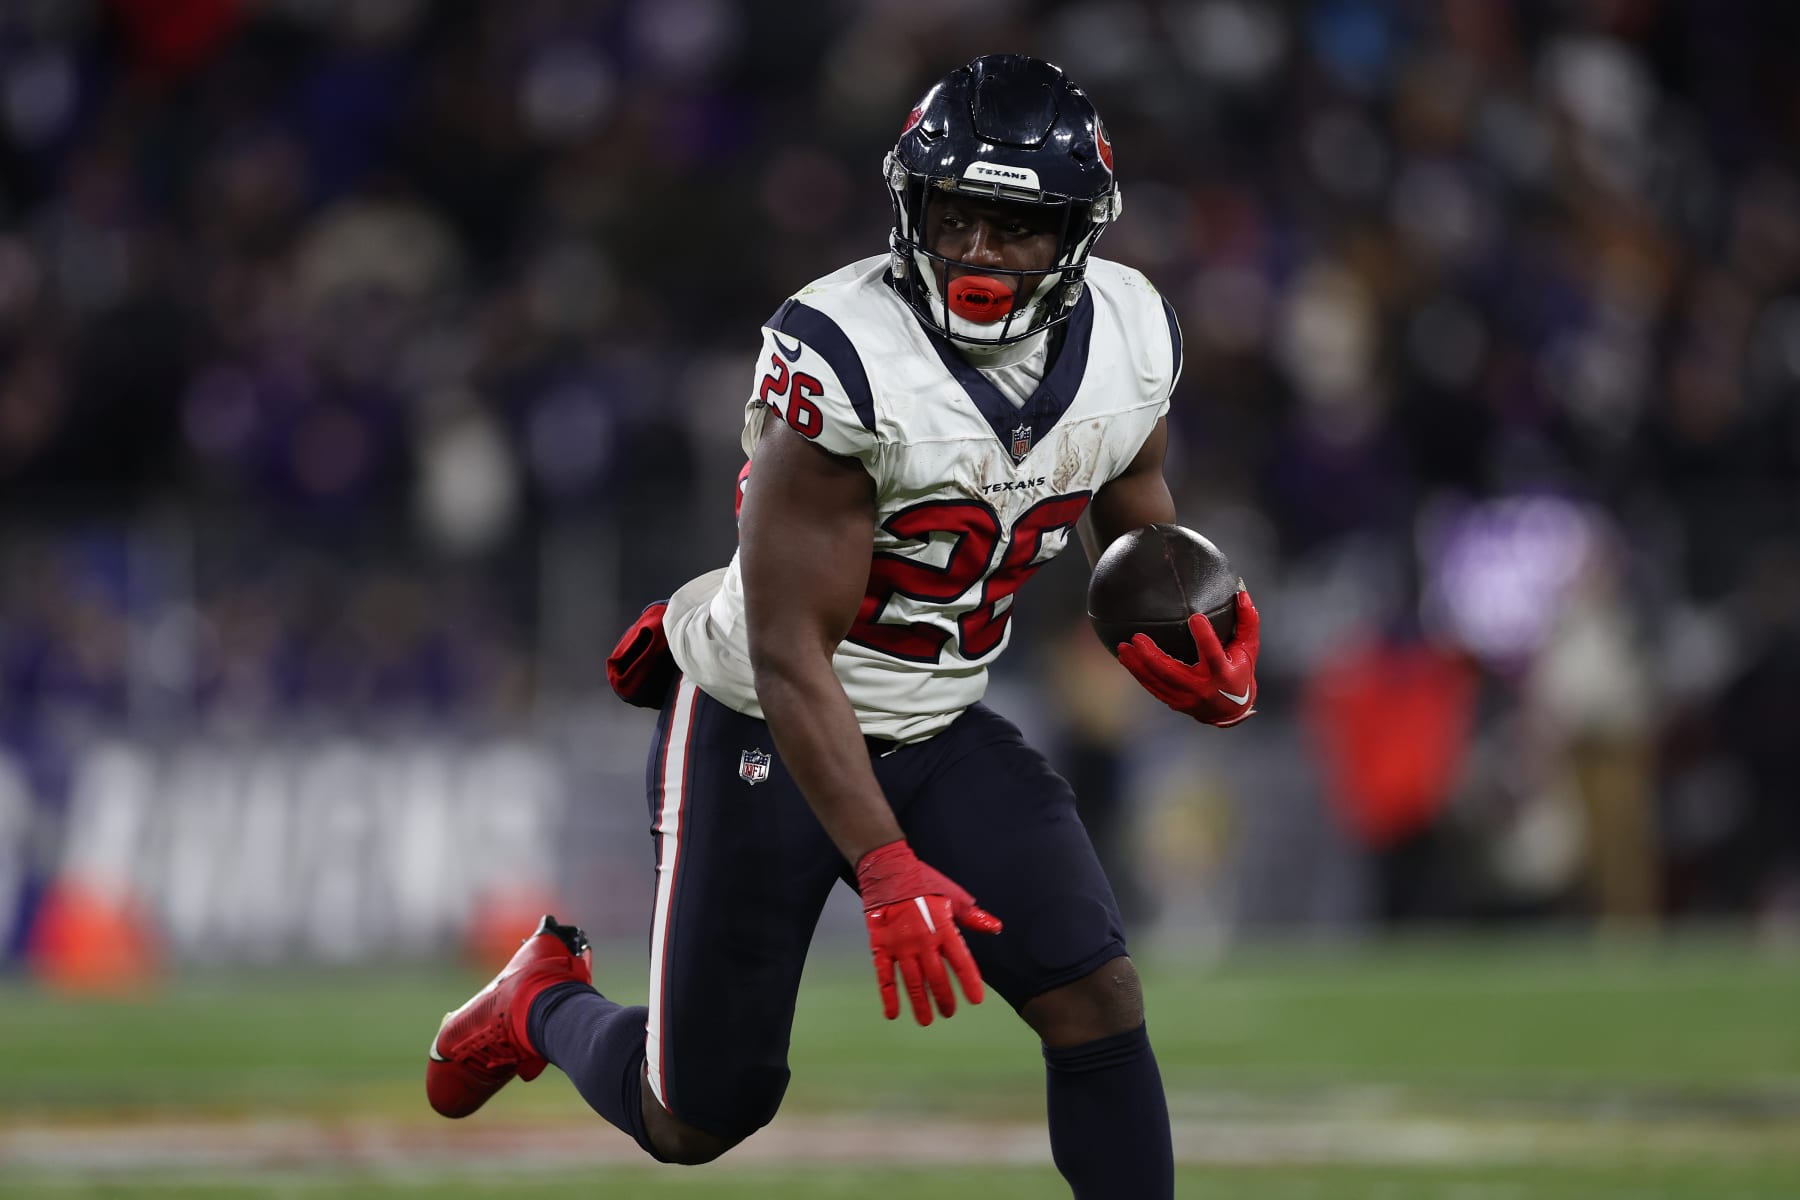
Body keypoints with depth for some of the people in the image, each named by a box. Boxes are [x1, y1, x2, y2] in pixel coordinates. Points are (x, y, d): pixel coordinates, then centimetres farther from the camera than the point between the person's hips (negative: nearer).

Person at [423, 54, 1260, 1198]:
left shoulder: (1130, 337, -9)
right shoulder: (843, 360, -29)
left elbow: (1131, 500, 14)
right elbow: (790, 652, -27)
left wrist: (1170, 630, -9)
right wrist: (887, 869, -34)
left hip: (944, 732, 5)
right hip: (767, 727, -5)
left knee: (1100, 1007, -15)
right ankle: (546, 1003, 40)